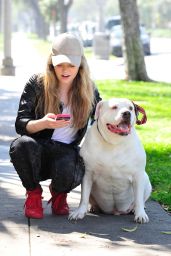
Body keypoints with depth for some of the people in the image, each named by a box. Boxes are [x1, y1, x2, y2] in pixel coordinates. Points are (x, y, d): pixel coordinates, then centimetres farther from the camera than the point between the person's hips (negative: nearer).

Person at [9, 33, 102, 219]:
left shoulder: (88, 90, 1)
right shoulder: (37, 84, -7)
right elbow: (20, 124, -10)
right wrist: (43, 123, -32)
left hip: (66, 151, 1)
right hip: (36, 151, -1)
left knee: (68, 173, -35)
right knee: (22, 144, -36)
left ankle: (59, 193, 6)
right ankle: (33, 193, -6)